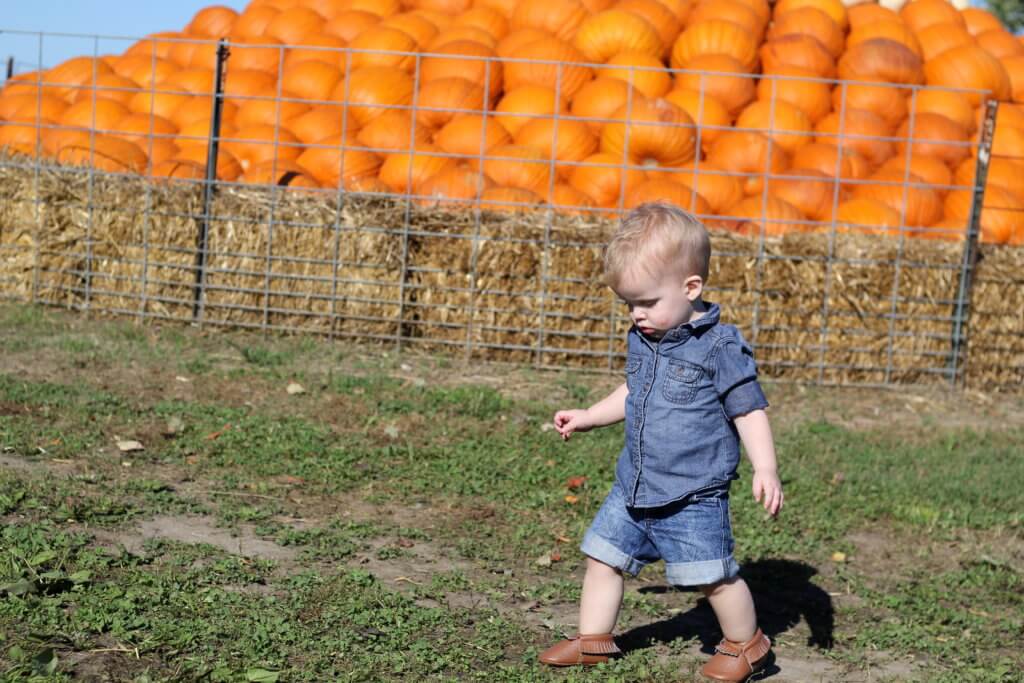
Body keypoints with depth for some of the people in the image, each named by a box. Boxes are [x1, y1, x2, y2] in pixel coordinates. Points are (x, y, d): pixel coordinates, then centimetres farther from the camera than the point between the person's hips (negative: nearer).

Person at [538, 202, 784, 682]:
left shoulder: (719, 347, -15)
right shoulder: (641, 340, 7)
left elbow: (749, 411, -12)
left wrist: (766, 470, -21)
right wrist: (587, 418, 24)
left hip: (694, 494, -7)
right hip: (635, 488, 7)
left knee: (712, 575, -4)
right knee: (603, 555, 10)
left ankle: (745, 643, 19)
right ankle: (593, 639, 25)